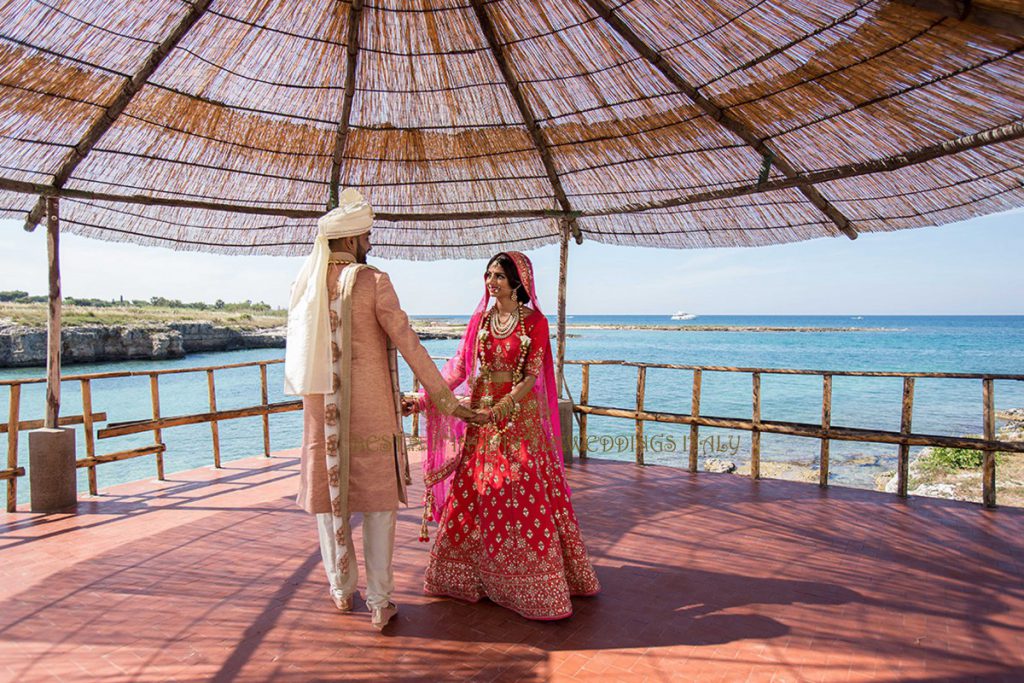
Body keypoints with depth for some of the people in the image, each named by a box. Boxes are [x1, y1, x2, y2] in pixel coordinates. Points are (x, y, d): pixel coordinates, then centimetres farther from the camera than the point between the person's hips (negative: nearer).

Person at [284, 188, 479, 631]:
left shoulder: (305, 285, 3)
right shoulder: (372, 281, -12)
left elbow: (300, 350, 11)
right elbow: (408, 344, -14)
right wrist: (447, 401, -10)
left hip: (320, 409, 5)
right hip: (369, 411, -4)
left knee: (328, 495, 16)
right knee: (377, 499, 6)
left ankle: (342, 590, 30)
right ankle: (379, 601, 10)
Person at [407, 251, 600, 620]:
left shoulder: (535, 322, -5)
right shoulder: (480, 320, 8)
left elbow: (531, 378, -10)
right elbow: (458, 367, 5)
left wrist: (498, 409, -22)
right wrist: (423, 400, -5)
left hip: (520, 418, -4)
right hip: (481, 417, 4)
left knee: (526, 499, -1)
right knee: (471, 495, 9)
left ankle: (536, 583, 15)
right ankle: (467, 574, 27)